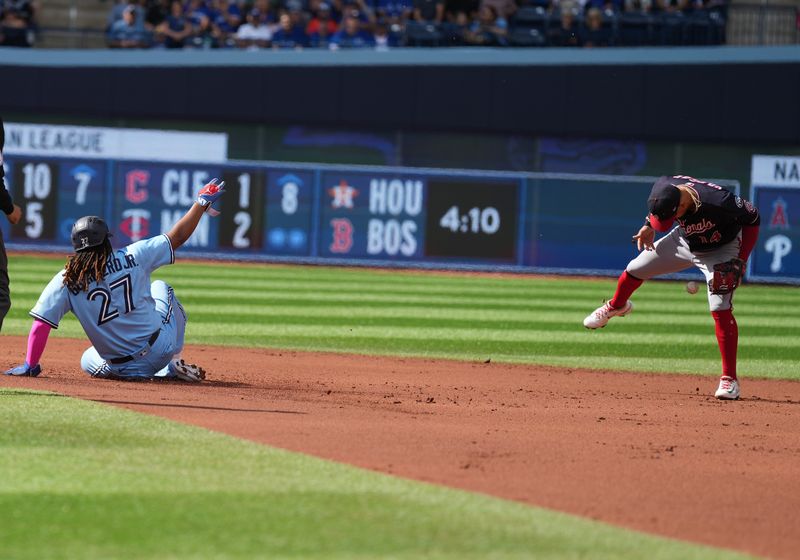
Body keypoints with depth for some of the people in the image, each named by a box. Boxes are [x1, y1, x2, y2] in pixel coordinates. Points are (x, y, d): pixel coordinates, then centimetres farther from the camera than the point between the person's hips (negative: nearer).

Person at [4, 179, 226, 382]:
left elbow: (40, 326, -13)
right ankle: (173, 364, 26)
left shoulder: (65, 281, -10)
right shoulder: (132, 256, -9)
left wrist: (30, 366, -1)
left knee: (88, 361, 35)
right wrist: (202, 202, 12)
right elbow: (177, 237, 0)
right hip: (162, 347, 3)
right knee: (159, 288, 30)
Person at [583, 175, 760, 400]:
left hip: (721, 250, -5)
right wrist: (648, 225, -10)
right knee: (634, 270, 11)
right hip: (684, 240, 5)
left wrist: (740, 260, -27)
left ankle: (729, 379, -11)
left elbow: (753, 219, -24)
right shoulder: (663, 187, -27)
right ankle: (617, 306, 46)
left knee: (721, 311, -18)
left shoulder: (719, 202, -42)